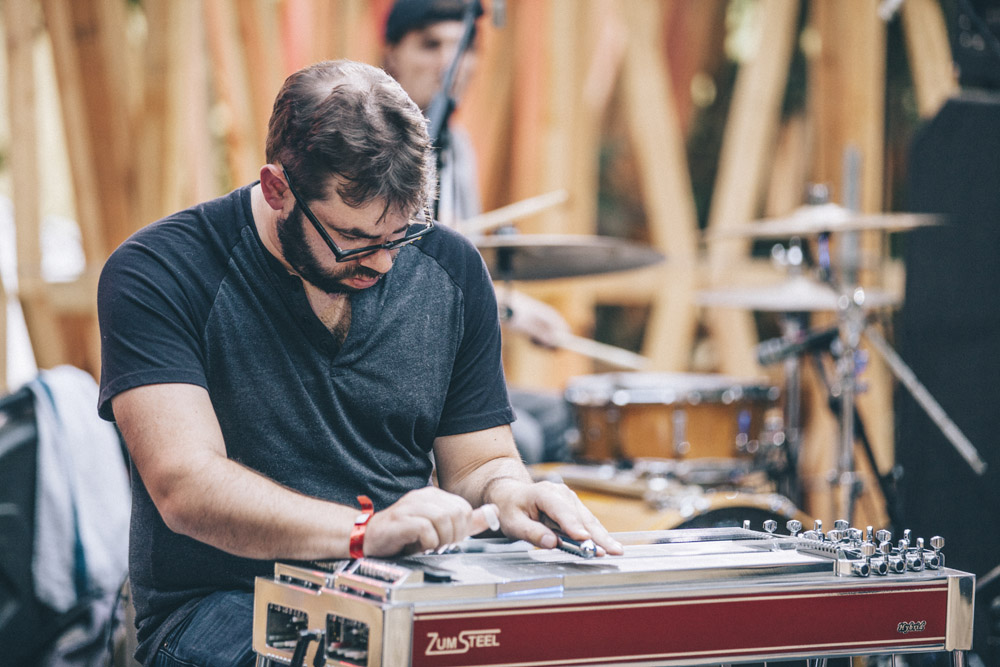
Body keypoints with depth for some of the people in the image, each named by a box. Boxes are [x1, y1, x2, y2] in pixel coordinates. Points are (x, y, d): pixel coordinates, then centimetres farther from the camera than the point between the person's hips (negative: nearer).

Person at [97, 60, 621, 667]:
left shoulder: (449, 270, 7)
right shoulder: (159, 273, -9)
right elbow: (183, 484, -20)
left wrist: (507, 494, -11)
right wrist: (363, 532, -34)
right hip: (225, 610, -4)